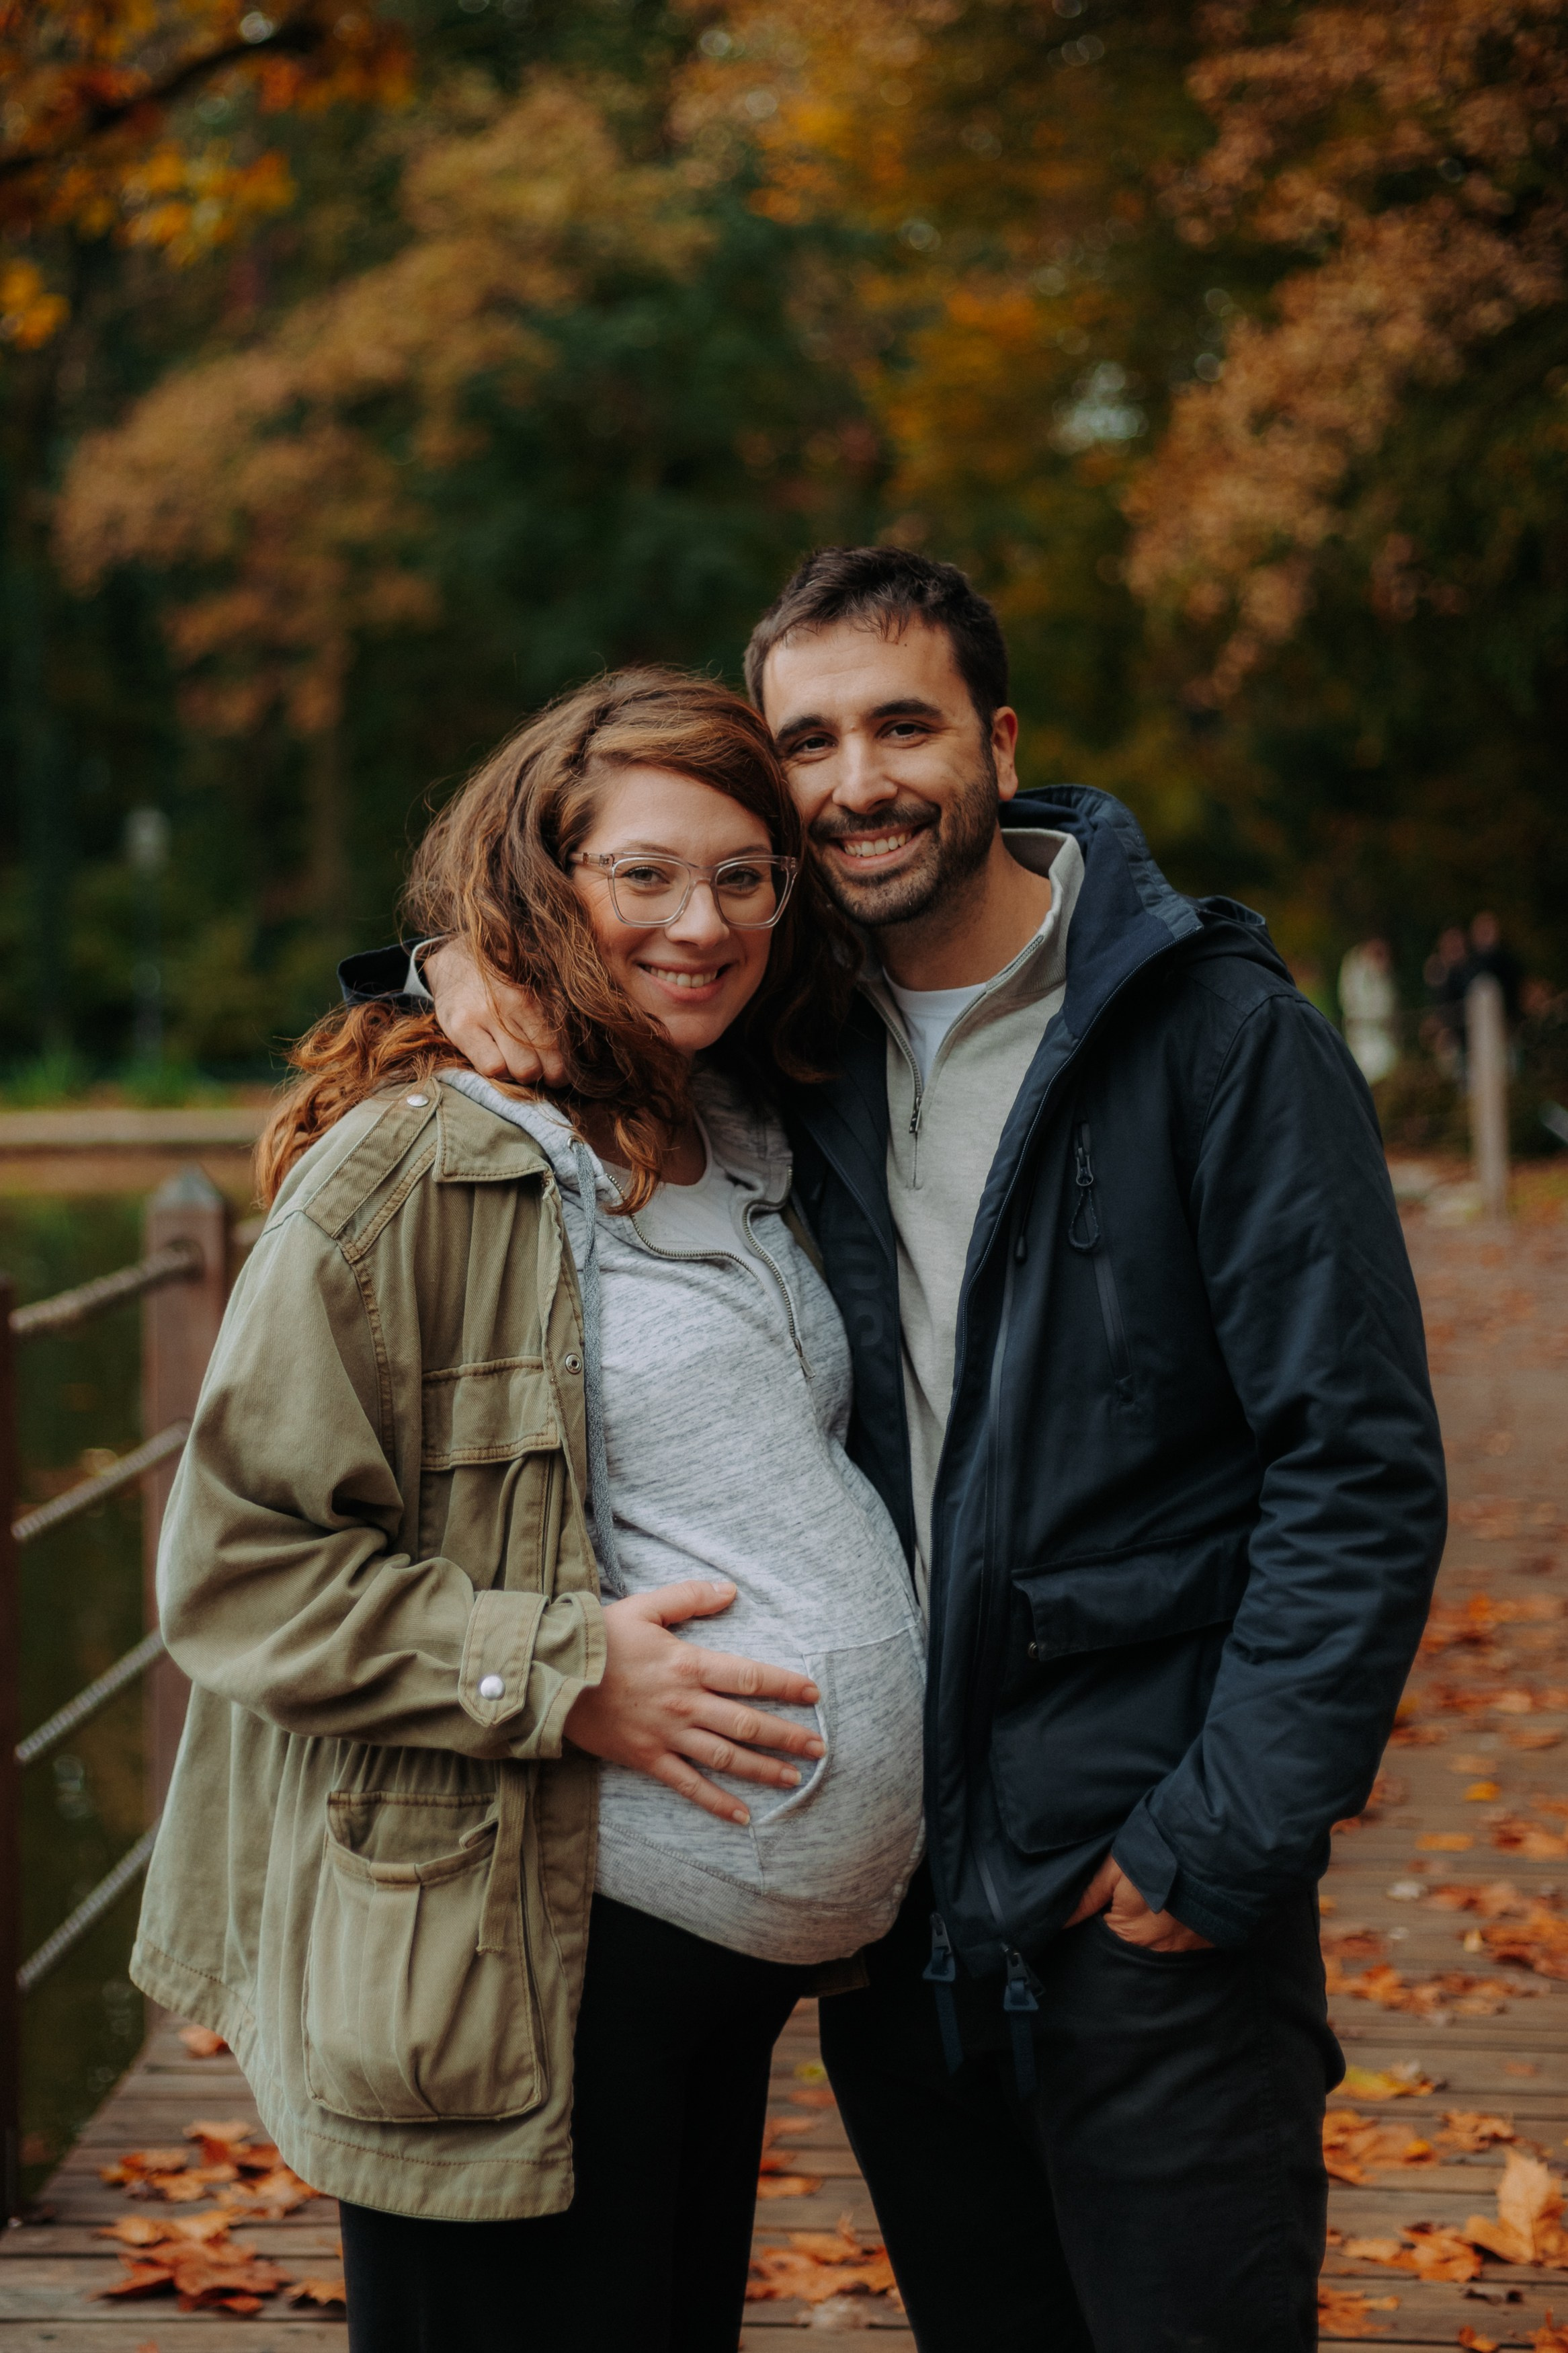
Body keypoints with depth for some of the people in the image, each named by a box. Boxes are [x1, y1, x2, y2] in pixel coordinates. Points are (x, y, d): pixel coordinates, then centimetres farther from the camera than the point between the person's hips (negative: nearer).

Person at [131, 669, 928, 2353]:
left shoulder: (740, 1154, 12)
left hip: (730, 1957, 8)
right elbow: (239, 1568, -15)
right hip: (513, 1964, -8)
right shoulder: (412, 1171, -13)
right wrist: (568, 1674, -19)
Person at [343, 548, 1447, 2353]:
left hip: (1147, 1900, -4)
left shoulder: (1217, 1033, -9)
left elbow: (1360, 1468, -11)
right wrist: (468, 963, -3)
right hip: (886, 1901, 5)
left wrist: (1228, 1844, -15)